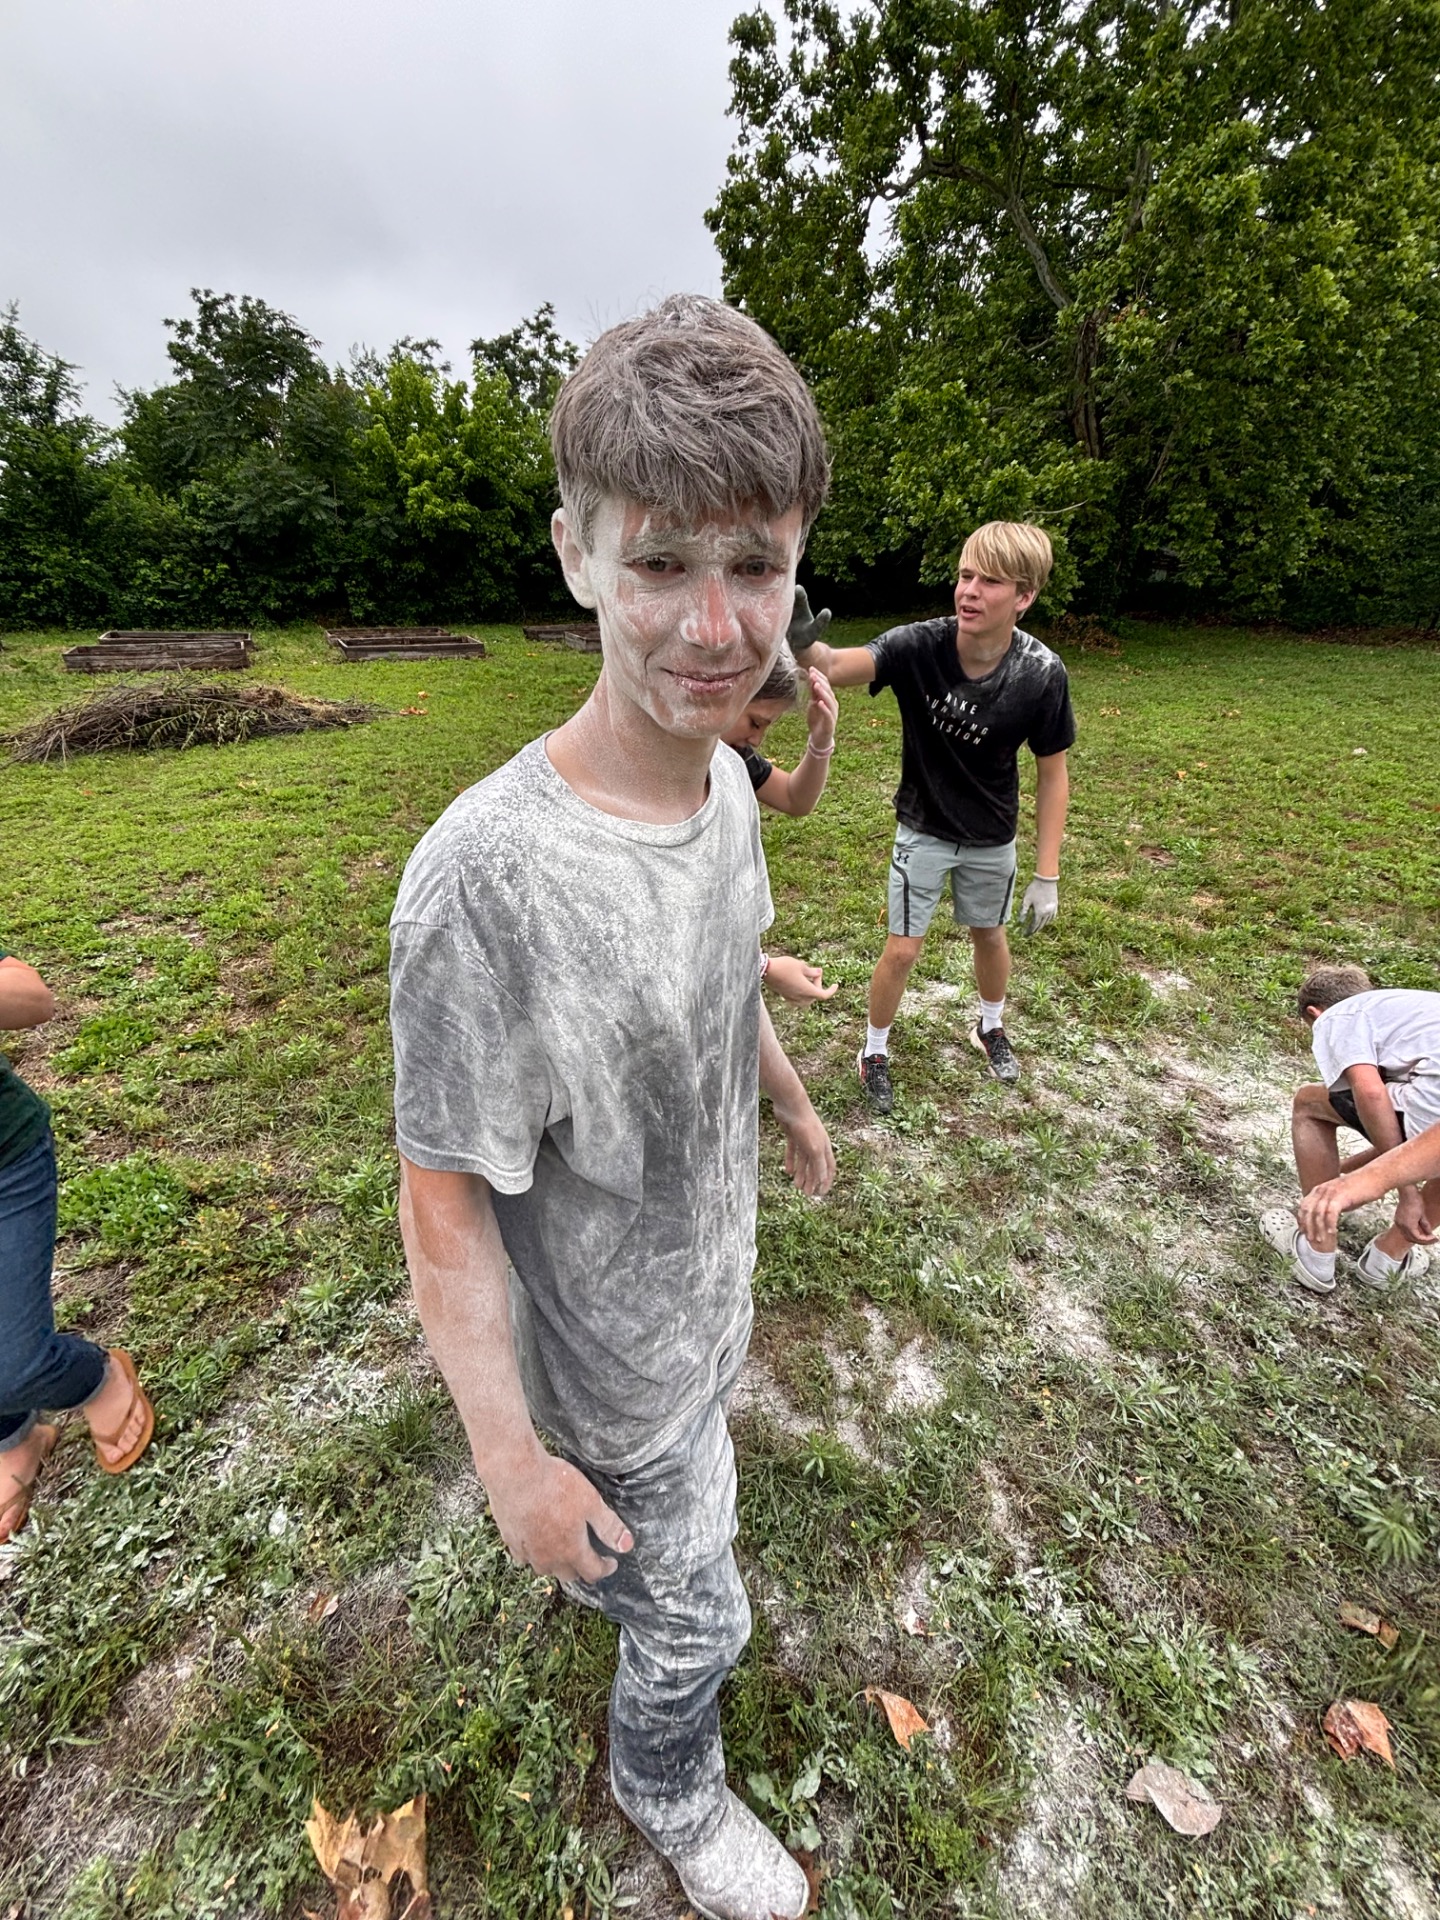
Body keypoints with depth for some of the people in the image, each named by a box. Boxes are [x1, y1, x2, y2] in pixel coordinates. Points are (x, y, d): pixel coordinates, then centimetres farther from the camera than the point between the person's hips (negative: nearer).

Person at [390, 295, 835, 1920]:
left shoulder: (725, 783, -11)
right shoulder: (486, 875, -36)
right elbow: (447, 1198, -26)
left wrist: (792, 1103, 19)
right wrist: (510, 1456, -16)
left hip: (710, 1289, 7)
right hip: (616, 1355, -6)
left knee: (670, 1505, 36)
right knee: (692, 1615, 22)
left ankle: (608, 1569, 72)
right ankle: (670, 1789, 58)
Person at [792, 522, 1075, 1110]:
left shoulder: (1041, 673, -21)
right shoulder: (919, 646, -25)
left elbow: (1052, 774, -10)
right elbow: (832, 667, -41)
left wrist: (1047, 877, -10)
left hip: (992, 839, 2)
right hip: (923, 830, -1)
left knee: (988, 935, 20)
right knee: (903, 949, 1)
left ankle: (991, 1027, 50)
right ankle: (874, 1051, 28)